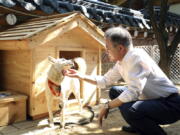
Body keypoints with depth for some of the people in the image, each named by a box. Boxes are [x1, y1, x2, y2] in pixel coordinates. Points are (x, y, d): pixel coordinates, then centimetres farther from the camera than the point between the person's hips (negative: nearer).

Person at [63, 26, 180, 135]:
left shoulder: (137, 56, -24)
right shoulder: (121, 62, 3)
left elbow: (133, 92, -31)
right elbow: (104, 81, 14)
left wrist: (107, 106, -21)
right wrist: (80, 75, 10)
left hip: (170, 104, -9)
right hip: (151, 100, 9)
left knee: (128, 109, -33)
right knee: (115, 92, 11)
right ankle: (138, 126, 20)